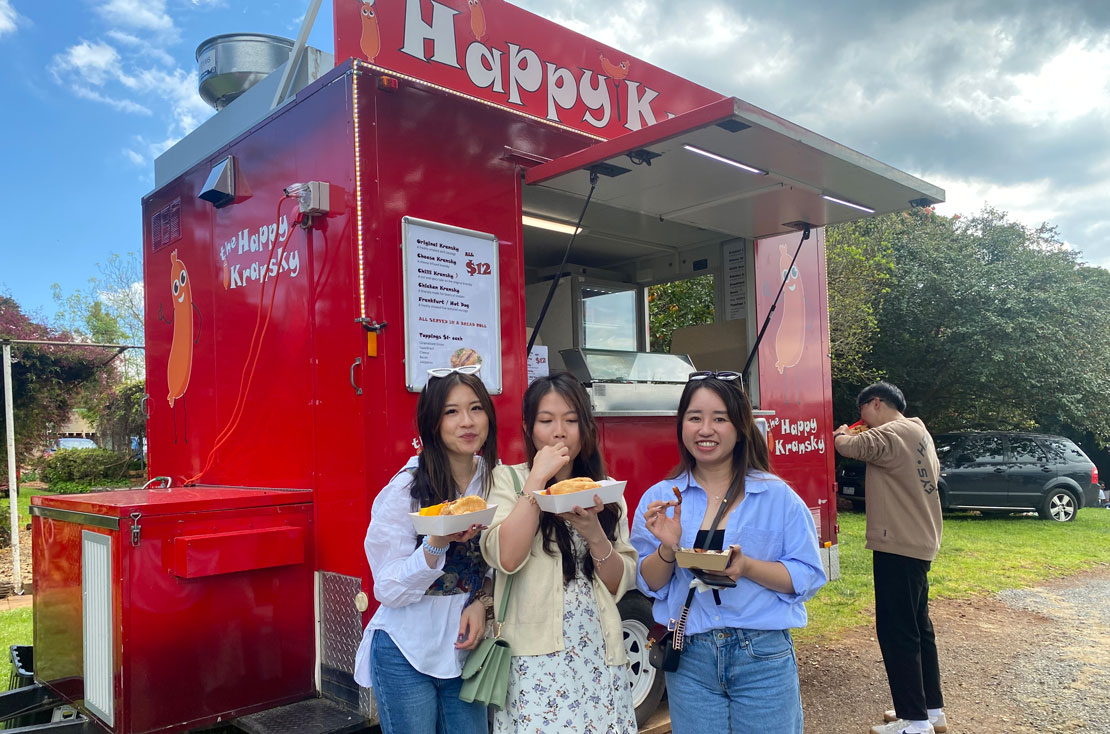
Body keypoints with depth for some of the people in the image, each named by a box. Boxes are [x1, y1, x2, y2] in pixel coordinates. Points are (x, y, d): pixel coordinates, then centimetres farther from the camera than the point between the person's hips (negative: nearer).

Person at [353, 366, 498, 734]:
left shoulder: (496, 480, -2)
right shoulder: (406, 489, -14)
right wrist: (437, 542, -31)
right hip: (406, 654, -4)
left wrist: (481, 602, -9)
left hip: (465, 649, 4)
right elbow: (389, 590, -16)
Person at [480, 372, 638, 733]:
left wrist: (594, 533, -13)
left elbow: (621, 584, 4)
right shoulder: (508, 479, 0)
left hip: (600, 654, 3)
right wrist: (537, 478, -15)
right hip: (536, 658, -3)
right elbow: (507, 558, -17)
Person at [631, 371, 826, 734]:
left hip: (763, 659, -1)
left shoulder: (777, 496, -4)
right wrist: (667, 550, -17)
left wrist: (747, 567, -20)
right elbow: (649, 584, 3)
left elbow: (808, 577, -5)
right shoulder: (659, 499, 1)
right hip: (689, 660, 2)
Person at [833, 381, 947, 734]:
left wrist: (840, 434, 3)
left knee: (896, 632, -3)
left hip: (898, 546, -10)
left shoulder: (890, 435, -17)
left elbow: (848, 446, -23)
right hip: (919, 543, 10)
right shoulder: (919, 432, 14)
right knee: (917, 627, 17)